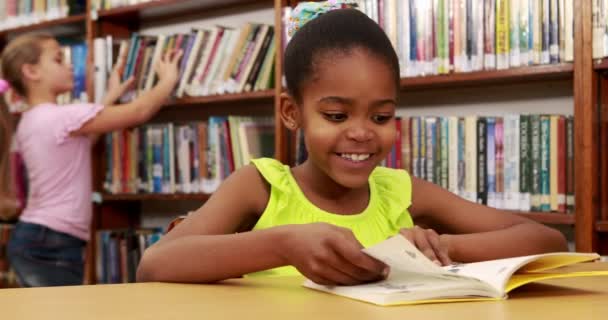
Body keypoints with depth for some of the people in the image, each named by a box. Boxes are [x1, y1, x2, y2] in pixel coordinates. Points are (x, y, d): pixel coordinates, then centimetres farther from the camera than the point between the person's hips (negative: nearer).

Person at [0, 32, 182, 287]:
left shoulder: (29, 123, 12)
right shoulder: (63, 117, -16)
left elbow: (81, 141, 28)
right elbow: (139, 111, -15)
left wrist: (111, 96, 28)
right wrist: (169, 79, 2)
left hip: (30, 238, 10)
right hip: (52, 245, -10)